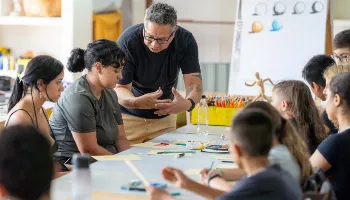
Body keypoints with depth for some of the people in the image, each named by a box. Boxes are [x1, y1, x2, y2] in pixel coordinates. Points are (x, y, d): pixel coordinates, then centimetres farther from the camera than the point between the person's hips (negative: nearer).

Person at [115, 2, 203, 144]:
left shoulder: (185, 40, -17)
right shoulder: (127, 41, -24)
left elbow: (194, 84, -19)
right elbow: (119, 88, -22)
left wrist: (188, 103, -42)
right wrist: (137, 102, -45)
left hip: (165, 118, 3)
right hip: (129, 117, -2)